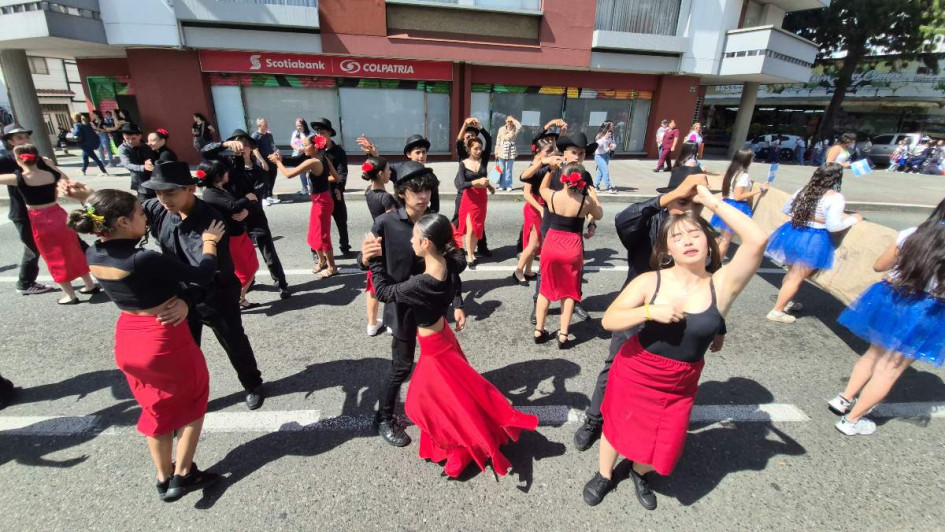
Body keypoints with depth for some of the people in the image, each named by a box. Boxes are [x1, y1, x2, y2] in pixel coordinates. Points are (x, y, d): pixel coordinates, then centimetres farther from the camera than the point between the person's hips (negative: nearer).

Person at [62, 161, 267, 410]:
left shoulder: (210, 222, -31)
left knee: (234, 343, 14)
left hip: (217, 296, -5)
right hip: (179, 294, 5)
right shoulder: (158, 208, -12)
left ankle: (253, 384, 39)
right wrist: (92, 197, -11)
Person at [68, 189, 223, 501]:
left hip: (127, 339, 7)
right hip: (166, 339, -7)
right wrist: (210, 242, -4)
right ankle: (183, 476, 25)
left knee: (156, 408, 25)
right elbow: (202, 276, -19)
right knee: (193, 401, 18)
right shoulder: (145, 260, -28)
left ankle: (164, 479, 38)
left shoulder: (94, 256, -5)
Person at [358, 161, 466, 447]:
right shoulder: (386, 223, -16)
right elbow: (369, 263, -9)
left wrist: (457, 304, -2)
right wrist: (365, 258, -33)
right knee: (402, 364, 8)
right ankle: (383, 418, 33)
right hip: (402, 306, -4)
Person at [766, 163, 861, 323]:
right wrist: (853, 219, -2)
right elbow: (833, 226, -18)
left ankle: (786, 302, 39)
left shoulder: (804, 190, 3)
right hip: (813, 240, -6)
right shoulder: (835, 197, -15)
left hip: (793, 234, 6)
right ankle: (777, 311, 6)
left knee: (792, 273, 24)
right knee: (796, 278, 2)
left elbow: (786, 209, 14)